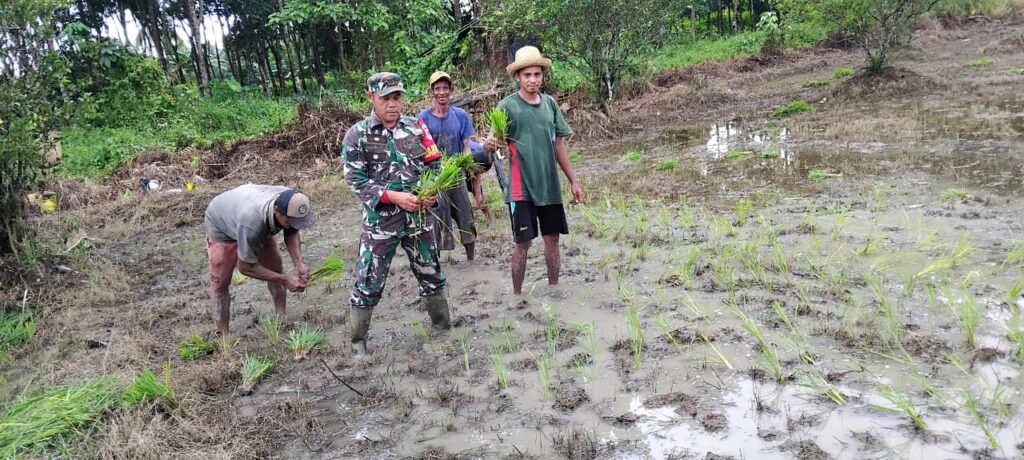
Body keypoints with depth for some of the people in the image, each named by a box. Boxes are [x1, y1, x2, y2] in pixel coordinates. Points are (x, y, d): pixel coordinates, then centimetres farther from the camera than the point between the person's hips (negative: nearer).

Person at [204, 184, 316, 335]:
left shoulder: (291, 203, -33)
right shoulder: (252, 223, -48)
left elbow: (292, 234, -12)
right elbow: (245, 267, -33)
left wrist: (299, 264, -28)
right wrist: (285, 279, -33)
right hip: (221, 223, -5)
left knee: (275, 269, 0)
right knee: (220, 282, -6)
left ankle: (281, 319, 12)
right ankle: (224, 336, 3)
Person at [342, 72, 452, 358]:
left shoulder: (416, 127, 4)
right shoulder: (357, 135, -6)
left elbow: (435, 164, 10)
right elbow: (355, 180, -10)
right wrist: (394, 197, -19)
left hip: (419, 216, 4)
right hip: (381, 219, -3)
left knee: (431, 274, 16)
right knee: (368, 283, 2)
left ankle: (443, 325, 35)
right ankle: (358, 341, 19)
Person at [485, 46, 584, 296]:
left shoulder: (550, 103, 7)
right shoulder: (507, 106, -7)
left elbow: (559, 145, 13)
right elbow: (496, 143, -12)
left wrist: (573, 181, 13)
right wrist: (489, 145, -36)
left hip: (550, 185, 5)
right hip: (521, 187, -5)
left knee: (552, 238, 11)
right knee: (523, 243, -2)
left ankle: (554, 288, 26)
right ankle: (517, 295, 11)